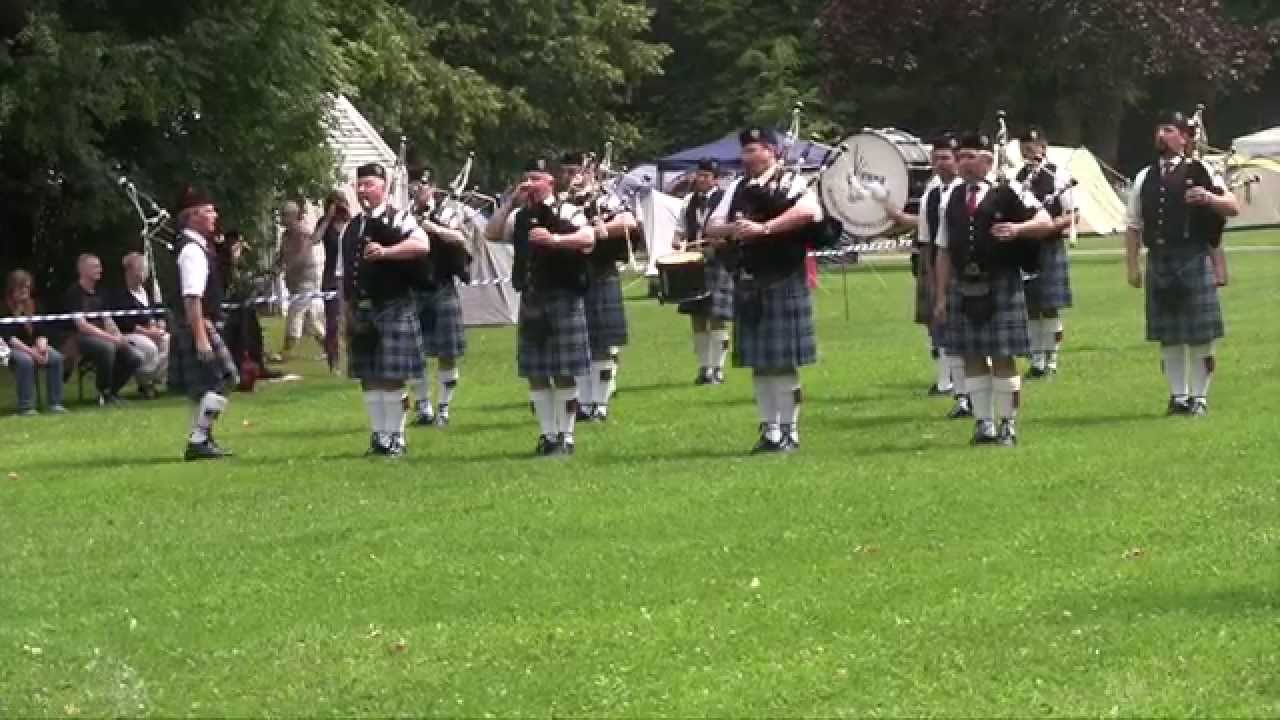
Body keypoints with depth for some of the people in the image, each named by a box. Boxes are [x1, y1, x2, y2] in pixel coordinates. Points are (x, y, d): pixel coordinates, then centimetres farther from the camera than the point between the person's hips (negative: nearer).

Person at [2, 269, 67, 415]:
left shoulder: (33, 306, 13)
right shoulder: (6, 308, -5)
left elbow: (41, 332, 10)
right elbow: (7, 336, -14)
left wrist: (42, 346, -14)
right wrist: (30, 351, -23)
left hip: (34, 345, 5)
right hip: (12, 348, -5)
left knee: (56, 357, -23)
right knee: (25, 360, -38)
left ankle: (54, 403, -20)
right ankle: (26, 407, -34)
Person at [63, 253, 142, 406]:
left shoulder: (99, 294, 18)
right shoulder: (74, 293, -7)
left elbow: (107, 321, 16)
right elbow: (81, 325, -16)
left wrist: (119, 336, -6)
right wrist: (110, 337, -21)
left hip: (102, 337, 8)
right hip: (80, 338, -8)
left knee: (135, 358, -10)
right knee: (107, 348, -38)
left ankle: (112, 391, 10)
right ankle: (104, 393, -19)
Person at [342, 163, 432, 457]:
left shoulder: (399, 219, -4)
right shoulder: (352, 227, 16)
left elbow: (422, 245, -22)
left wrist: (386, 251, -30)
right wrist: (348, 311, 14)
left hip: (393, 308, -6)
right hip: (361, 310, 6)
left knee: (392, 377, -6)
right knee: (369, 378, 7)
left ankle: (396, 437, 0)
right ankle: (379, 435, 14)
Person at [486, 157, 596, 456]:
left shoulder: (567, 211, -3)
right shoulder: (520, 215, 14)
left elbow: (588, 237, -18)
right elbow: (491, 233, 3)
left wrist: (555, 239, -31)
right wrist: (511, 201, -2)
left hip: (562, 298, -5)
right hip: (530, 300, 6)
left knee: (564, 373, -2)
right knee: (535, 374, 7)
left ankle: (565, 436, 5)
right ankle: (548, 434, 15)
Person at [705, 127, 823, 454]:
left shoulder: (792, 182, -5)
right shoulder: (738, 187, 14)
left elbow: (808, 211, -26)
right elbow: (712, 227, 11)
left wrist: (763, 227, -28)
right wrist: (732, 228, -12)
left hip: (783, 283, -6)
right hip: (747, 284, 6)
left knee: (784, 361, -3)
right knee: (758, 362, 8)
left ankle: (789, 431, 5)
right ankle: (770, 430, 15)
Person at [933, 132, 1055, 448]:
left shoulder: (1007, 193, -2)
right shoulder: (954, 199, 11)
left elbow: (1046, 223, -4)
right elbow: (944, 252, 11)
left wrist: (1018, 228, -23)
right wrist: (941, 296, 7)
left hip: (1001, 286, -4)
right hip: (963, 288, 4)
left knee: (1003, 357, -1)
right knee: (972, 357, 6)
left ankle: (1008, 426, 8)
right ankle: (984, 424, 15)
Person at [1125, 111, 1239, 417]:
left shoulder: (1200, 172, 2)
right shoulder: (1145, 179, 13)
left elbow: (1234, 207, -1)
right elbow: (1134, 227, 15)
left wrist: (1210, 198, -20)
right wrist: (1133, 265, 9)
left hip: (1193, 260, -4)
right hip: (1158, 261, 4)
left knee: (1199, 335, -1)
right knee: (1168, 336, 7)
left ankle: (1199, 397, 8)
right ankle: (1179, 396, 16)